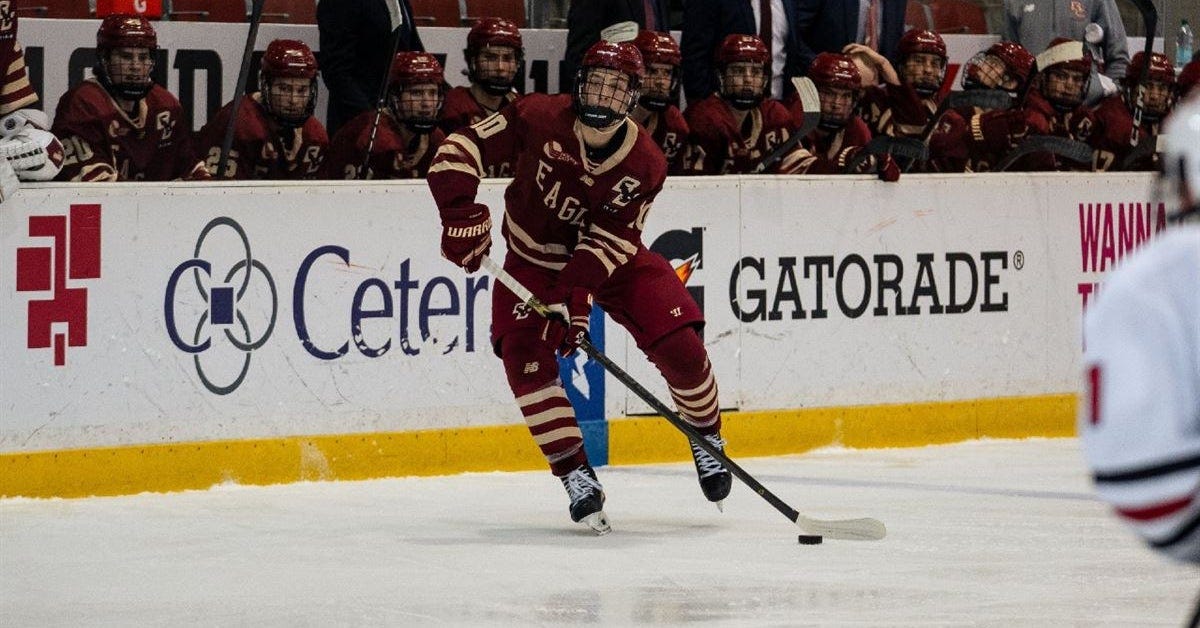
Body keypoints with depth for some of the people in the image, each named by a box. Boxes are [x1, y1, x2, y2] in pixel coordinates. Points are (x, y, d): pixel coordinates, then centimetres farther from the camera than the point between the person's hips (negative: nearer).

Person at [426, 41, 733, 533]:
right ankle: (576, 475, -11)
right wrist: (462, 214, -31)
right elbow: (463, 148, -20)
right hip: (535, 257, 0)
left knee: (680, 345, -11)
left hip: (612, 258, 0)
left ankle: (707, 439, 18)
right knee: (526, 358, -21)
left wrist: (577, 294, -35)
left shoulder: (644, 164, -20)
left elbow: (610, 239, -24)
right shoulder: (539, 119, -24)